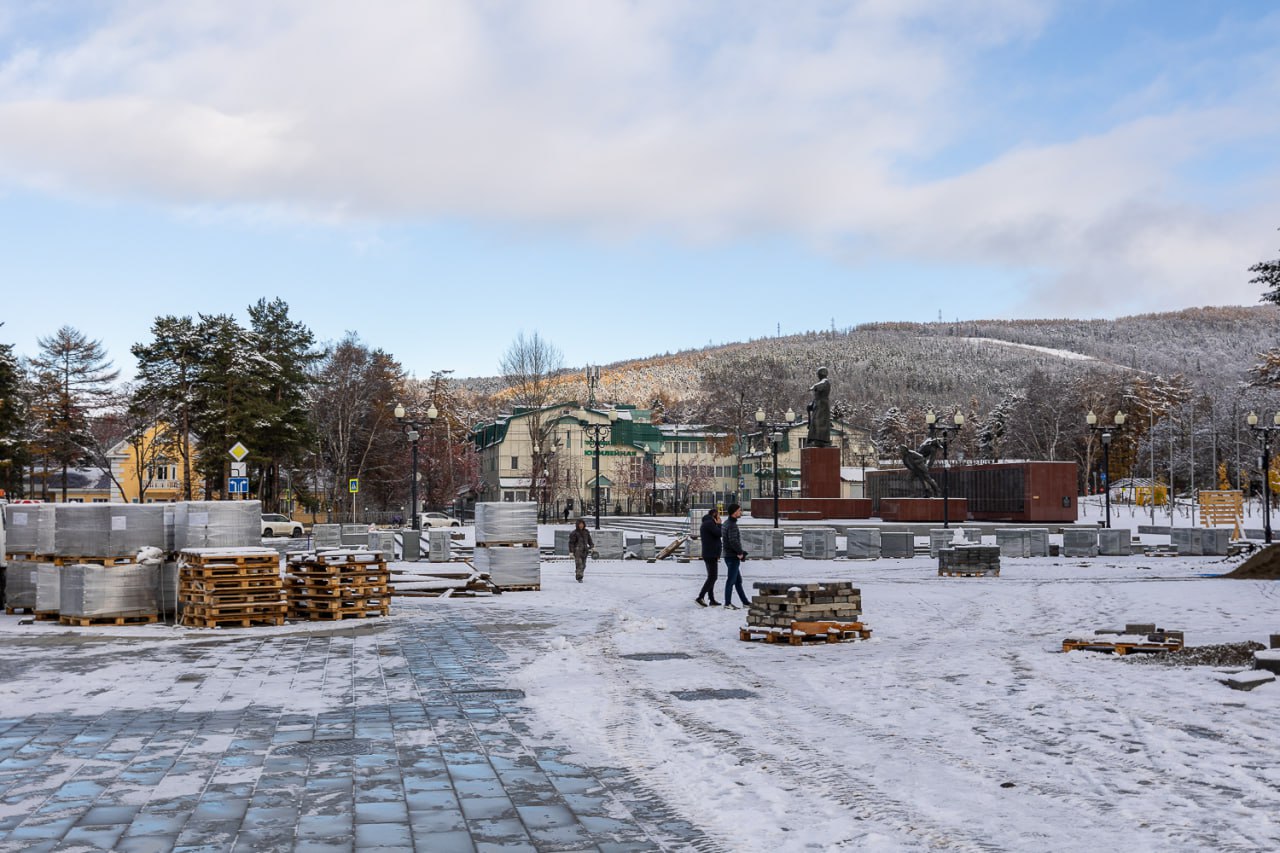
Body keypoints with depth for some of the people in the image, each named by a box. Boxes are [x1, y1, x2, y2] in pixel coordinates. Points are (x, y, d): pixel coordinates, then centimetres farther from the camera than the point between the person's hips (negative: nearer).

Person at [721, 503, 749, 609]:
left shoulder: (726, 523, 13)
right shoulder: (732, 525, -18)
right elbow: (733, 541, -28)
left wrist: (740, 553, 10)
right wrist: (740, 552, -13)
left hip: (729, 555, 10)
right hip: (733, 557, -10)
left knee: (738, 580, 14)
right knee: (731, 580, -2)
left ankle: (745, 602, 21)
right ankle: (727, 603, 4)